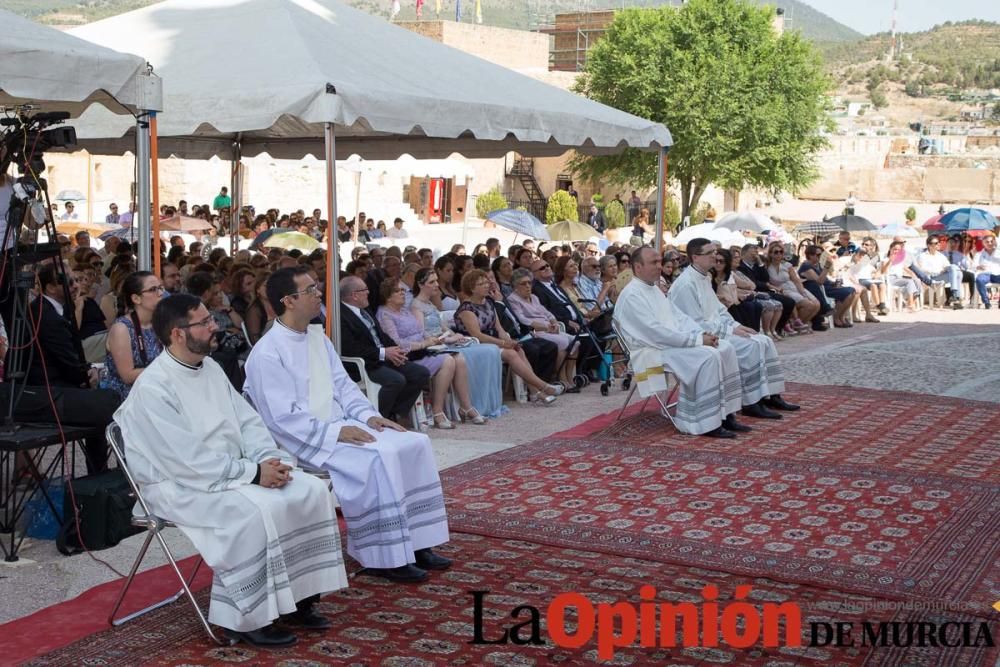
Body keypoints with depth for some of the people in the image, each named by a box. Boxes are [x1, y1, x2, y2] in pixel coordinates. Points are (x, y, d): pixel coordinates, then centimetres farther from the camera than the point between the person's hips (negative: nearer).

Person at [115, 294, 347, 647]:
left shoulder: (210, 367, 8)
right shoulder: (153, 388, -18)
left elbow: (247, 420, 9)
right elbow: (188, 460, -24)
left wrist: (268, 458, -11)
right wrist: (253, 473, -24)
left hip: (236, 471, 8)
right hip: (184, 485, -8)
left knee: (311, 491, -9)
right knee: (259, 511, -33)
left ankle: (294, 596, 1)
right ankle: (247, 618, -17)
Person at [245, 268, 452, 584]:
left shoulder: (318, 337, 12)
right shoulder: (267, 354, -14)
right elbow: (283, 418, -19)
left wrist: (368, 415, -2)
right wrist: (335, 432, -23)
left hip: (341, 424, 9)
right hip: (307, 440, -9)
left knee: (415, 444, -6)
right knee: (378, 458, -30)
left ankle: (413, 543, -2)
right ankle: (385, 557, -17)